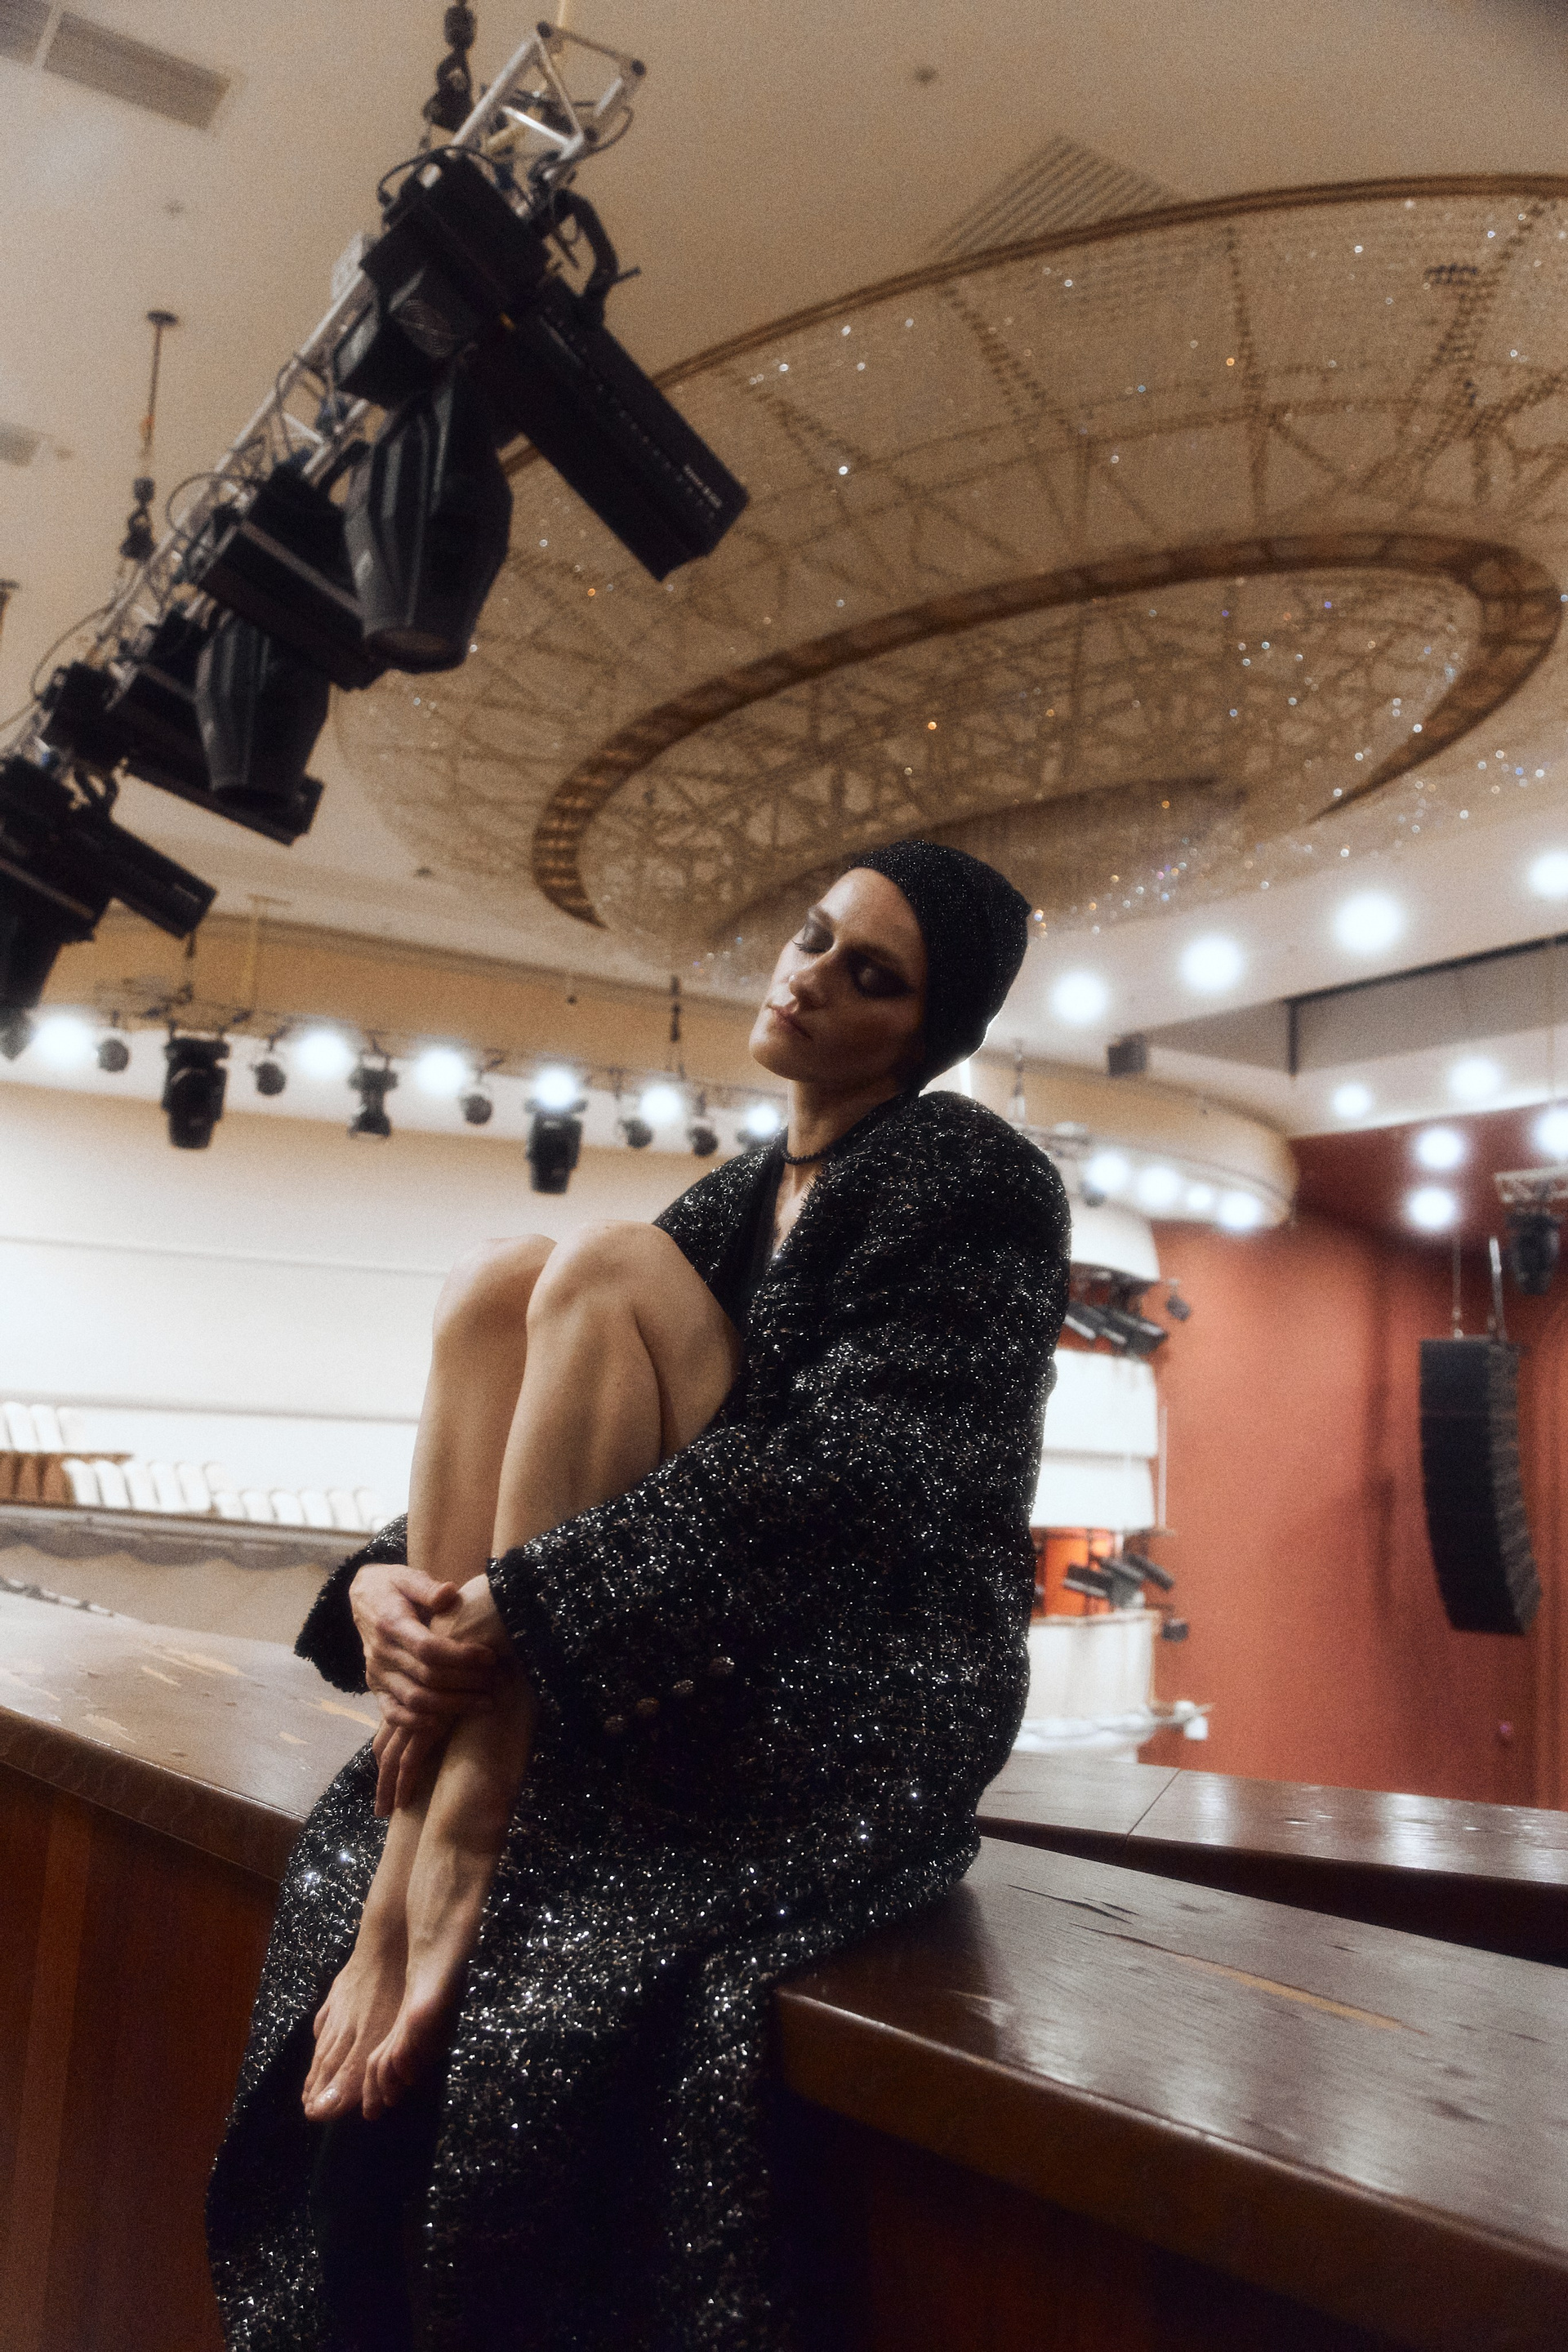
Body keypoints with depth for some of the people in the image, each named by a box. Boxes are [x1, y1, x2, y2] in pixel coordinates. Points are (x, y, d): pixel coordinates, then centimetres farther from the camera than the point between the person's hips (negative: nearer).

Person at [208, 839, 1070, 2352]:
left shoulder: (970, 1179, -6)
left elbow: (855, 1474, -20)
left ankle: (452, 1884, -24)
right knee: (502, 1283, -11)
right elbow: (571, 1452, 9)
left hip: (874, 1702, -7)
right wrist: (392, 1577, -12)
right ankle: (398, 1899, -20)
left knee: (604, 1278, -20)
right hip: (706, 1680, 7)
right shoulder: (736, 1203, 16)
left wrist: (528, 1604, -24)